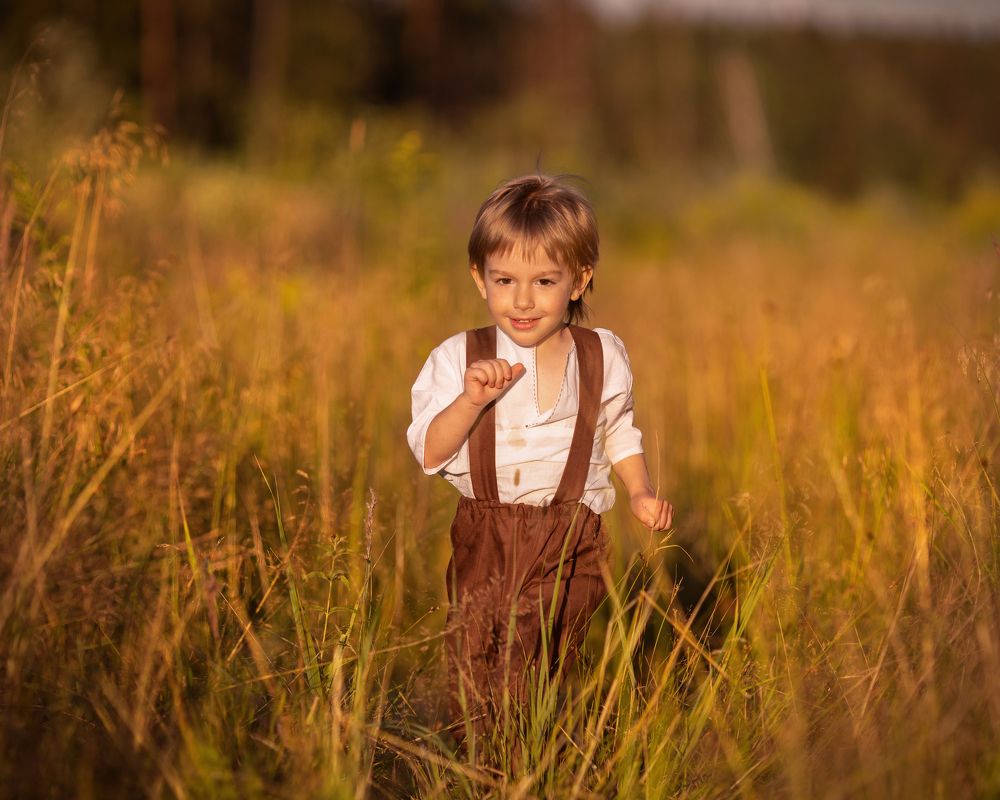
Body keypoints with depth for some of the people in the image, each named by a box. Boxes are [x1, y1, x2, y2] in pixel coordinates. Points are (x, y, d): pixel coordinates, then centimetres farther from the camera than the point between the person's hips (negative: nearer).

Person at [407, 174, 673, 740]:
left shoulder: (604, 357, 3)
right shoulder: (458, 359, -2)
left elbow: (618, 433, 19)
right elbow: (427, 454, -7)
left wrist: (642, 491, 4)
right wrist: (473, 399, -21)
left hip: (571, 548, 0)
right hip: (484, 544, 0)